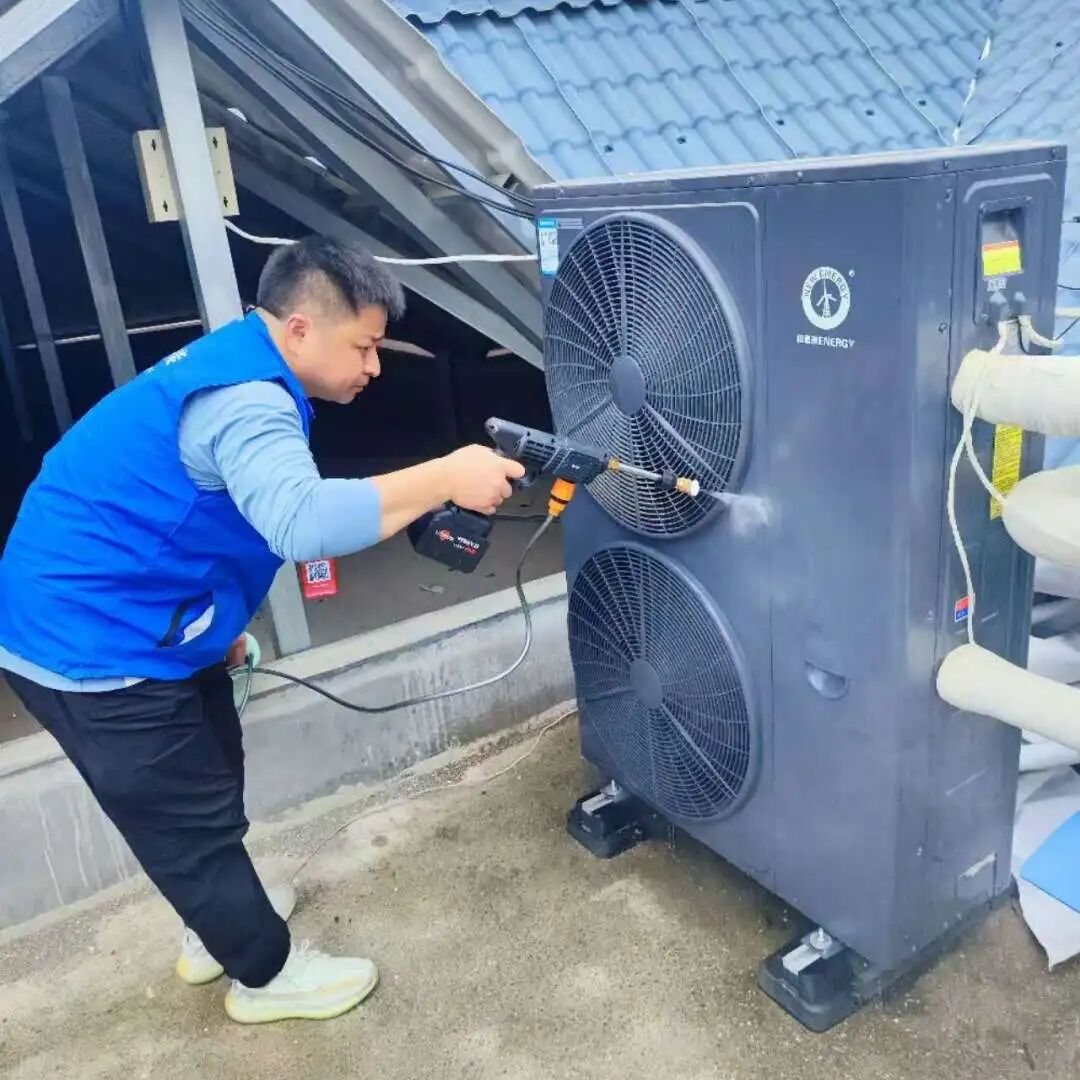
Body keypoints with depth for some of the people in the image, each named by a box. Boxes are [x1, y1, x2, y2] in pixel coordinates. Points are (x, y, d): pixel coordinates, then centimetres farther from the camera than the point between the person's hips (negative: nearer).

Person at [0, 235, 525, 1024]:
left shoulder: (236, 367, 9)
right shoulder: (244, 400, -26)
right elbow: (304, 521, -45)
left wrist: (218, 622, 23)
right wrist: (446, 479, -39)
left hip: (118, 617, 10)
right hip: (90, 641, -10)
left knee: (209, 773, 24)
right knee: (192, 814, 6)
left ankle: (218, 923, 45)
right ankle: (266, 973, 26)